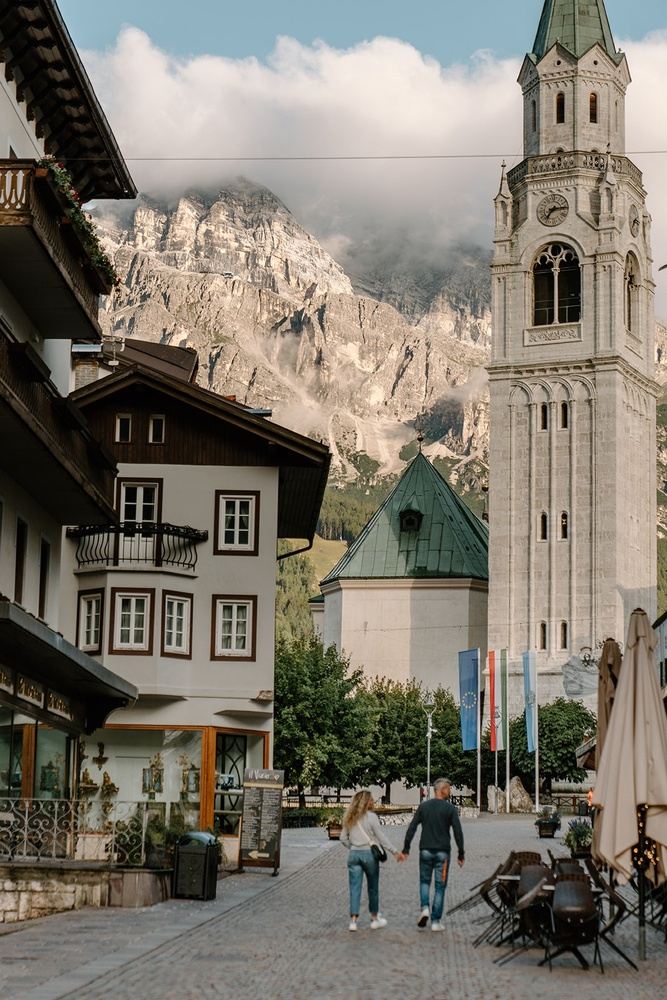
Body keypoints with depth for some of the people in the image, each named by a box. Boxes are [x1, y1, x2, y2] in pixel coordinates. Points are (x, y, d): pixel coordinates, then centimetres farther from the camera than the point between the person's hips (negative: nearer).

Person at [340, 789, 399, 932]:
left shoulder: (349, 818, 6)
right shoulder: (371, 817, -10)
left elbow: (343, 839, 10)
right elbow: (381, 837, -10)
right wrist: (394, 851, -5)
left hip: (353, 854, 4)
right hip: (369, 854, -4)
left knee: (355, 888, 3)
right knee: (373, 888, 11)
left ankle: (353, 920, -4)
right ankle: (375, 919, 21)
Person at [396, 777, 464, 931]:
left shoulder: (424, 806, 3)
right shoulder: (450, 808, -6)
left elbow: (412, 828, 0)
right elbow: (458, 832, -10)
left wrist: (405, 849, 3)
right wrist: (461, 854, -2)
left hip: (425, 851, 2)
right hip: (442, 852, -2)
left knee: (425, 881, 19)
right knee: (440, 886, 5)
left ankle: (425, 908, -6)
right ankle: (436, 921, 4)